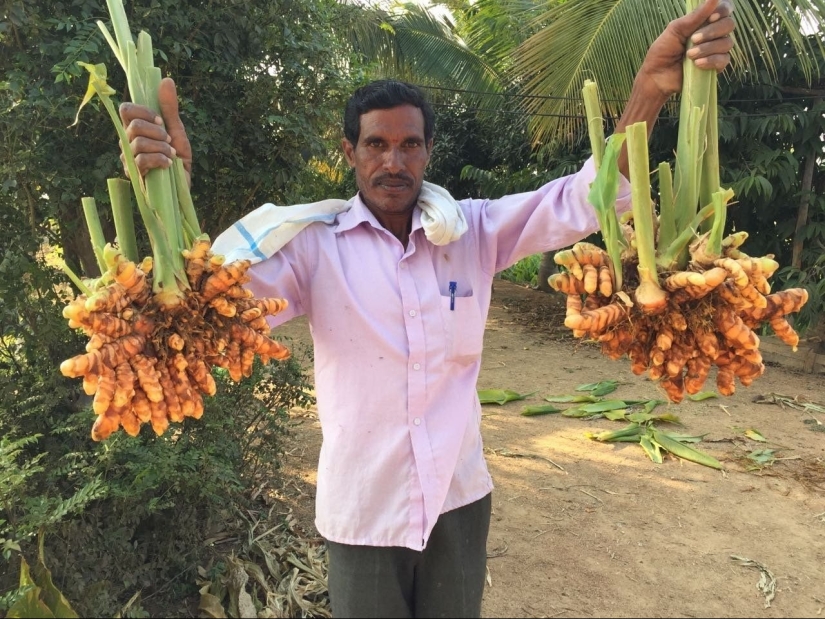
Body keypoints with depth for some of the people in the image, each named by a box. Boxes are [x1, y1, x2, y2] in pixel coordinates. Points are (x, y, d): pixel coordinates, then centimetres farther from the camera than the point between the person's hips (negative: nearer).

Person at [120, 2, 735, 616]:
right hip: (363, 507, -1)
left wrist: (650, 88, -26)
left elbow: (579, 202, -11)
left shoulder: (474, 230, -4)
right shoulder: (314, 244, -10)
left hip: (460, 495, 2)